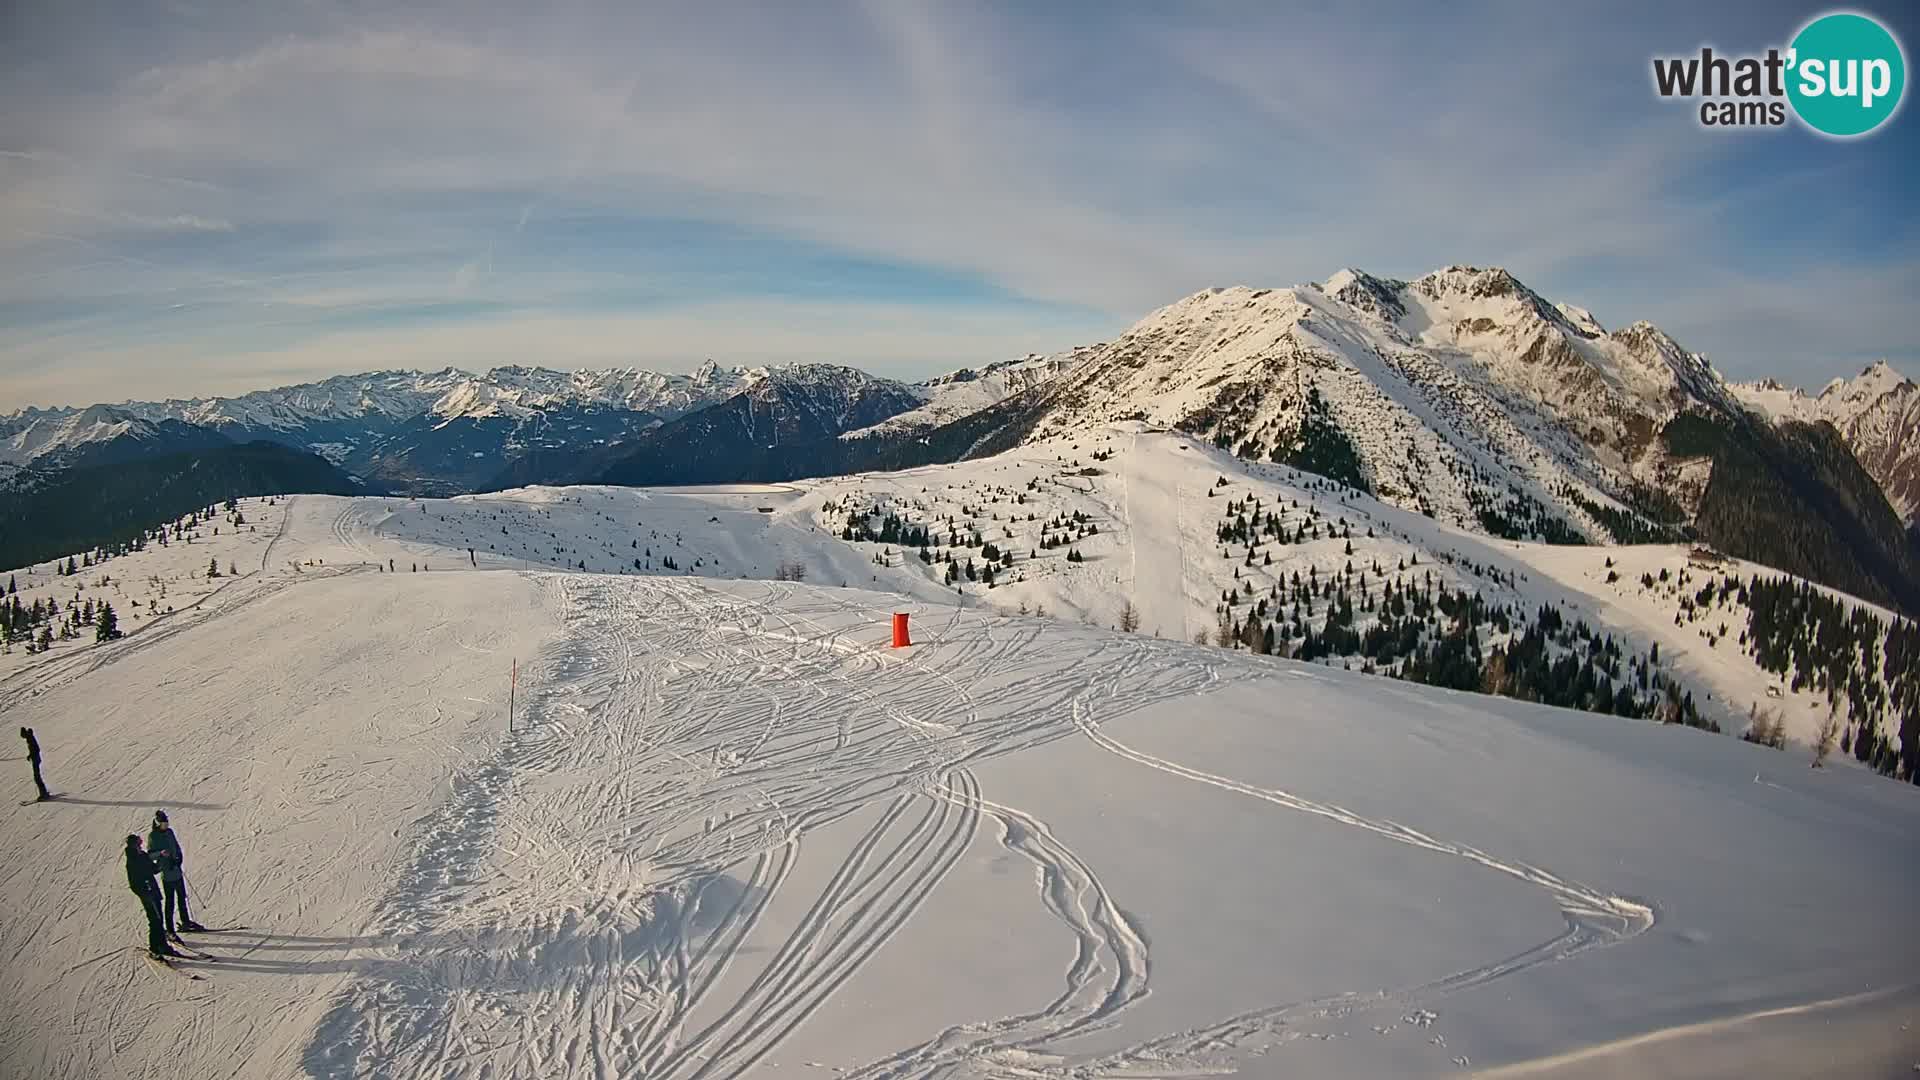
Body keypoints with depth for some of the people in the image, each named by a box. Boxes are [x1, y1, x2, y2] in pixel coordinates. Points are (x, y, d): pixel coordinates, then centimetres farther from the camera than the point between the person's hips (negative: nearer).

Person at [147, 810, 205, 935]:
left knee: (182, 897, 17)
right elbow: (149, 855, -10)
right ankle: (170, 929, 4)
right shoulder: (152, 835, -11)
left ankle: (185, 921, 31)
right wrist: (160, 853, -29)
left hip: (177, 870, 7)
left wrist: (179, 859, 3)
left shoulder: (169, 831, 7)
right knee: (170, 902, -4)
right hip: (166, 873, -7)